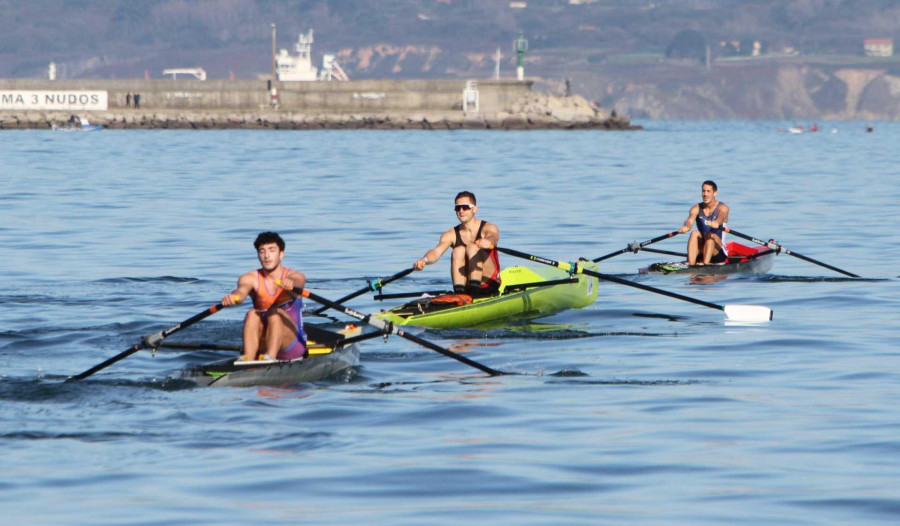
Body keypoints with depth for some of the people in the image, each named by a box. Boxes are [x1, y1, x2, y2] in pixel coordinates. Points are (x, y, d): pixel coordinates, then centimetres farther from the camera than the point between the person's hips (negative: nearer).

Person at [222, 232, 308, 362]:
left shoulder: (295, 276, -2)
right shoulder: (250, 278, 3)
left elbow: (298, 282, -27)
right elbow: (241, 290, -19)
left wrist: (290, 283, -53)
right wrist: (232, 297, -45)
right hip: (261, 347, 2)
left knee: (275, 312, -28)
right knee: (252, 314, -26)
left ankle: (270, 356, -49)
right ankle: (247, 360, -45)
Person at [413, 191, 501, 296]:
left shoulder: (489, 228, -3)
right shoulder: (451, 235, 4)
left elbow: (493, 237, -28)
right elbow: (437, 251, -14)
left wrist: (488, 241, -55)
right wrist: (424, 260, -39)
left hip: (489, 285, -3)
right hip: (466, 286, 3)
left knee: (472, 248, -23)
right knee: (458, 251, -20)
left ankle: (474, 292, -34)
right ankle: (459, 294, -30)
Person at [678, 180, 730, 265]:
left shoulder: (722, 208, -3)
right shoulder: (696, 208, 5)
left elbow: (721, 218, -27)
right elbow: (690, 220, -16)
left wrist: (716, 223, -53)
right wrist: (686, 226, -42)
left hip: (718, 252, -3)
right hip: (700, 252, 3)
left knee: (710, 235, -30)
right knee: (695, 233, -25)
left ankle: (705, 264, -48)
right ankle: (690, 265, -42)